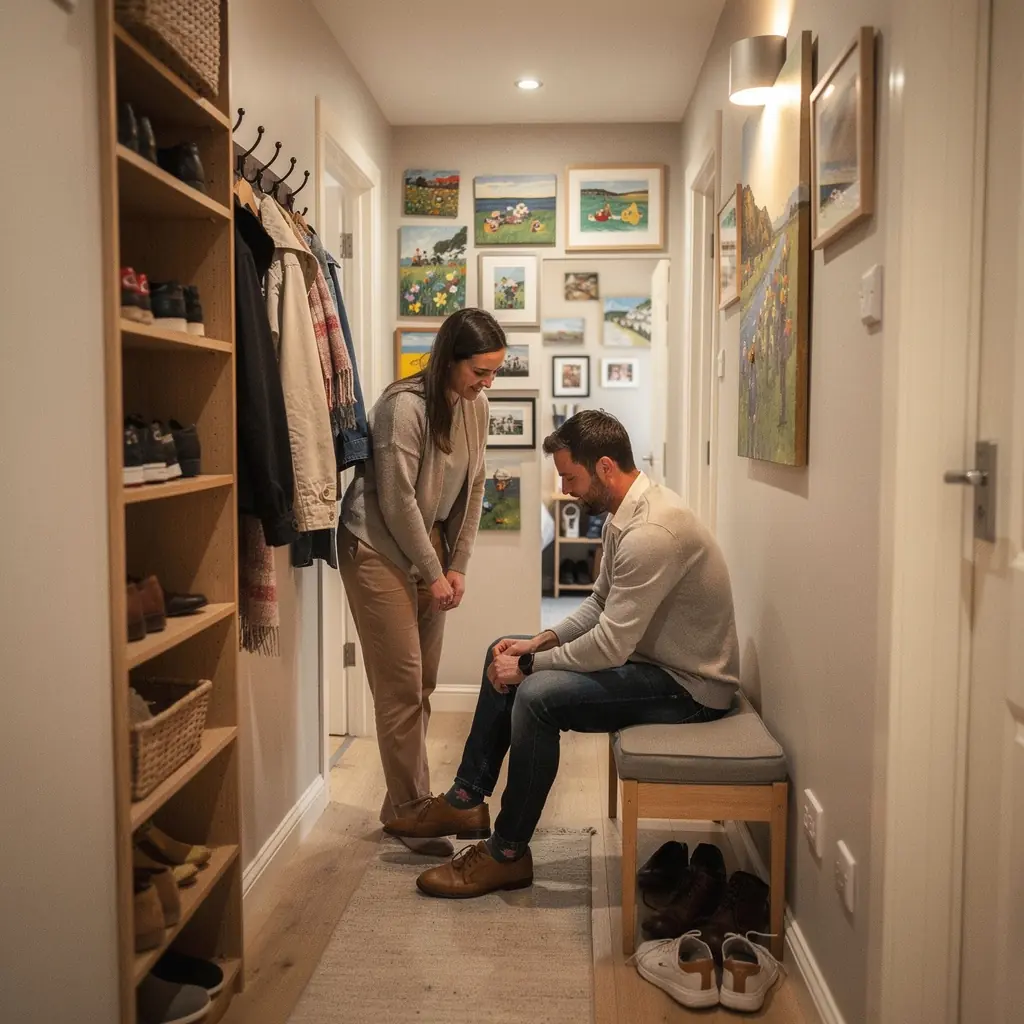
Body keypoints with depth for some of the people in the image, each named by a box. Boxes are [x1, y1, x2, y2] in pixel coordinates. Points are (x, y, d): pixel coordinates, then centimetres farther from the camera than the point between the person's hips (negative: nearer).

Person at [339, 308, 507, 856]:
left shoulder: (475, 406, 1)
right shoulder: (405, 406, -22)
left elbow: (472, 489, 6)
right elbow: (397, 500, -20)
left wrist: (456, 566, 1)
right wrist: (433, 574, -13)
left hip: (428, 543, 7)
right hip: (379, 547, -7)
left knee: (422, 684, 11)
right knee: (400, 687, -4)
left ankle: (402, 803, 24)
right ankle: (411, 811, 9)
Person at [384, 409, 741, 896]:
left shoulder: (652, 532, -29)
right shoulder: (624, 514, 4)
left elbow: (610, 648, -29)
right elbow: (600, 603, 14)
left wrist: (528, 665, -16)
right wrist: (540, 641, 0)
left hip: (689, 685, -10)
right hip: (646, 653, 10)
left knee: (537, 695, -26)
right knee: (504, 655, 8)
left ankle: (507, 855, -8)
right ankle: (466, 801, 15)